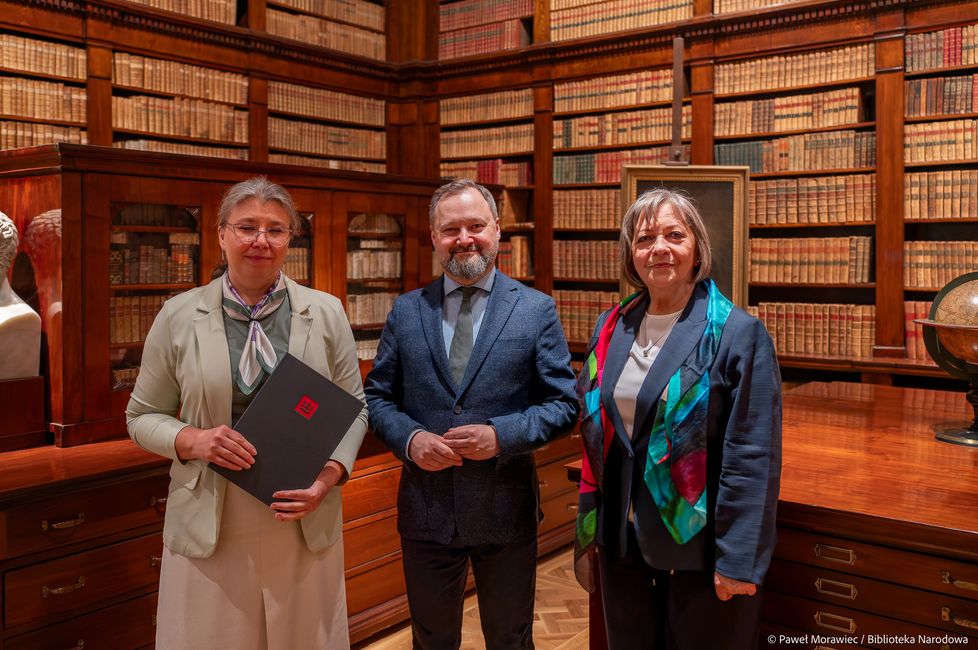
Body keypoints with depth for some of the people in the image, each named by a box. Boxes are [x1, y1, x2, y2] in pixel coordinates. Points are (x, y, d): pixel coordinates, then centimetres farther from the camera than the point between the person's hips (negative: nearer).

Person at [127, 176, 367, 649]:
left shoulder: (326, 313, 0)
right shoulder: (178, 317, -1)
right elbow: (143, 415, 6)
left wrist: (329, 477, -11)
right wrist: (192, 440, -14)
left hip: (305, 522, 1)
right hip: (210, 524, 0)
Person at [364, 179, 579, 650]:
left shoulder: (537, 309, -3)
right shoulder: (406, 311, 3)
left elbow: (563, 403, -4)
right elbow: (378, 396, 6)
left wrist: (501, 435, -19)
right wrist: (410, 439, -14)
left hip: (505, 510, -1)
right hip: (425, 509, 2)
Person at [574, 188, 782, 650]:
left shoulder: (737, 334, -12)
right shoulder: (611, 329, 4)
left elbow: (752, 456, -15)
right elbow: (593, 437, 9)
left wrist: (738, 558, -17)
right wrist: (587, 534, 10)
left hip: (699, 549, -5)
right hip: (621, 544, 5)